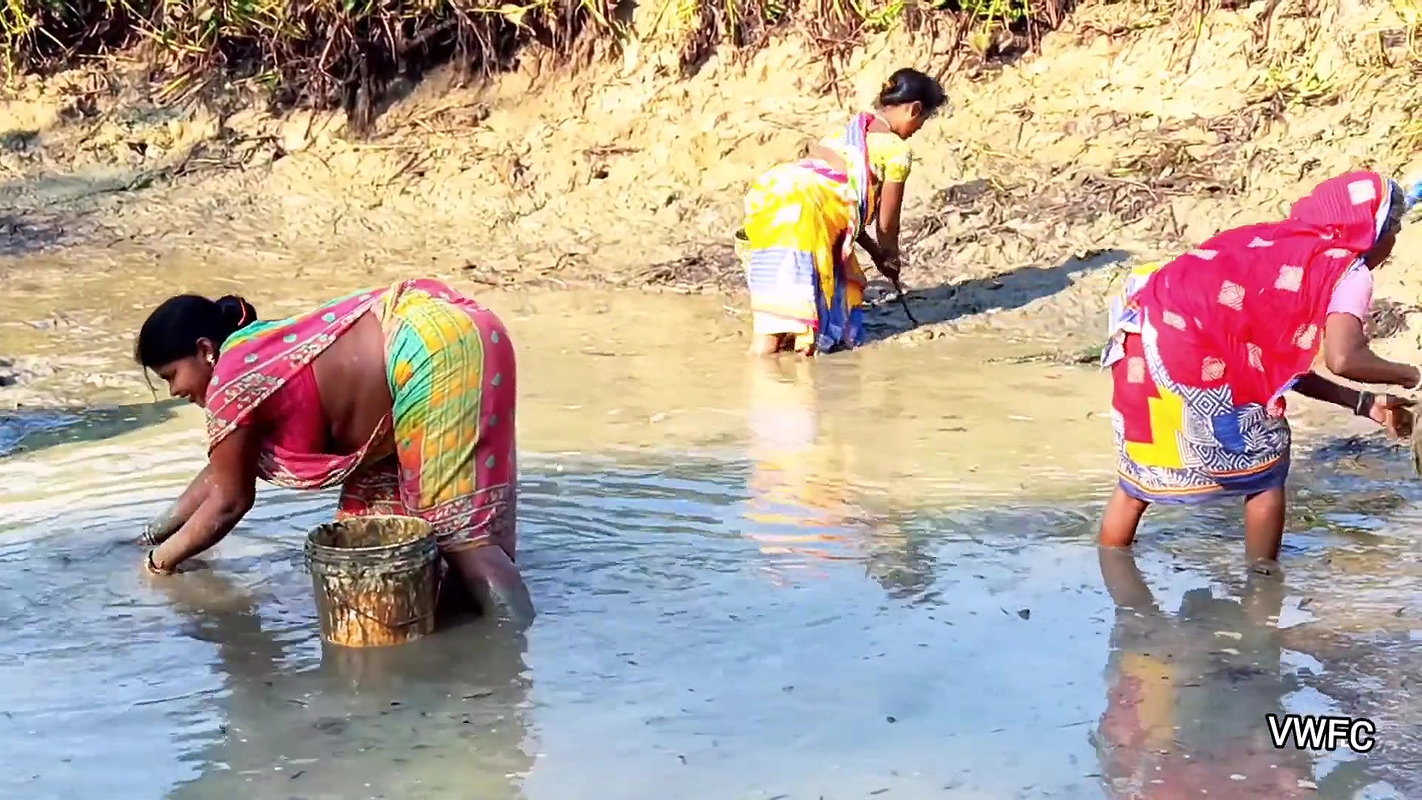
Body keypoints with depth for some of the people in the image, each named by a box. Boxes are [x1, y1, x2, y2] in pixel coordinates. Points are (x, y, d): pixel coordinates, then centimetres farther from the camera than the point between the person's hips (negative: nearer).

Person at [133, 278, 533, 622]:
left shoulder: (230, 383, -5)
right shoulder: (255, 354, 23)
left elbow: (229, 501, 6)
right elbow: (220, 473, 35)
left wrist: (160, 560, 19)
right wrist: (158, 530, 43)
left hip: (435, 352, -10)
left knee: (458, 529, -9)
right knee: (383, 506, 19)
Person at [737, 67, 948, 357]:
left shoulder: (850, 130, 28)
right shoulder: (896, 151, 5)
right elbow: (886, 223, 15)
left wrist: (876, 253, 40)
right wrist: (890, 256, 36)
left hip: (768, 194, 8)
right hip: (803, 211, -8)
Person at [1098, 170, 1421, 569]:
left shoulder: (1277, 242, 27)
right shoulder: (1348, 271, 5)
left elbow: (1281, 364, 25)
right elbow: (1343, 358, -13)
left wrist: (1365, 404, 28)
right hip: (1192, 360, -8)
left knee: (1140, 472, 25)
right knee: (1265, 466, 16)